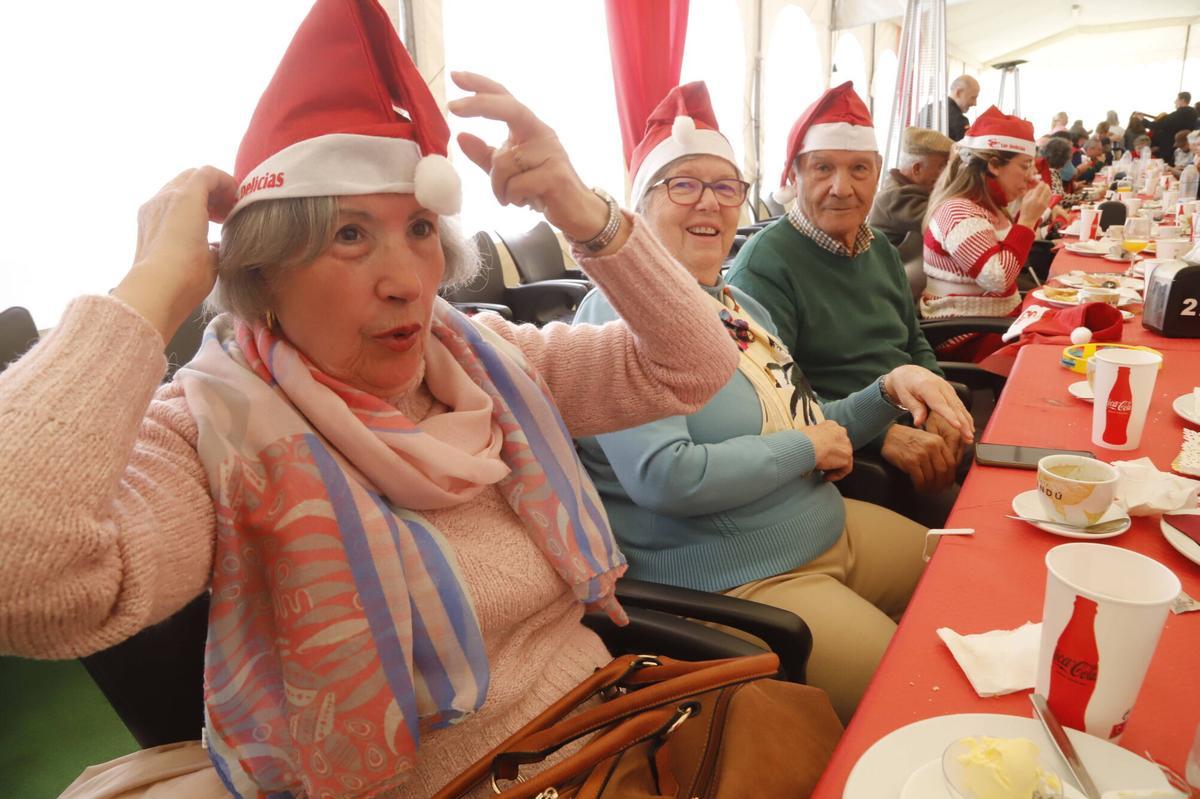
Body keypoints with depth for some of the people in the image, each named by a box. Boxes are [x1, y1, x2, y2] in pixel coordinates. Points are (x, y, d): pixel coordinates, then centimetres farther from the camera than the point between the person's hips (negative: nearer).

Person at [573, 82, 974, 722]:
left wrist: (889, 389, 2)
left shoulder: (738, 304, 12)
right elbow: (665, 479, -30)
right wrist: (805, 446, -16)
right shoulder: (620, 314, -18)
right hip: (728, 583, -9)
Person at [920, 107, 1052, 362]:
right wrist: (1028, 220, -20)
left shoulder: (984, 205, 11)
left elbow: (1010, 261, 22)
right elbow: (998, 278, -27)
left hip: (997, 318, 10)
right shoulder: (959, 212, -19)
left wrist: (1028, 214, 10)